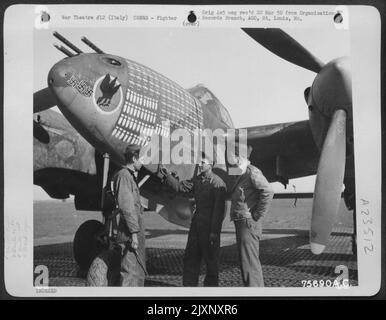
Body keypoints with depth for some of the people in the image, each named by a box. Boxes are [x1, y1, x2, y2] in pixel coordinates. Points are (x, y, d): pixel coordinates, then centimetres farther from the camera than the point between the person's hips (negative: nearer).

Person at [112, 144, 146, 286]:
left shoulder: (130, 176, 20)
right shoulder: (124, 176, -13)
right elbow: (126, 207, -20)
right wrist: (134, 232, -22)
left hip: (136, 230, 11)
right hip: (131, 233, -11)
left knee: (139, 271, 17)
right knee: (131, 272, -7)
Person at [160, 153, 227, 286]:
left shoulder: (218, 183, -14)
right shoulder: (197, 180, 10)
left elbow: (219, 209, -17)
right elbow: (180, 187, 11)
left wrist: (214, 231, -19)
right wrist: (167, 175, -2)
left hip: (210, 226, -7)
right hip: (196, 224, 8)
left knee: (210, 259, 6)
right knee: (190, 257, 12)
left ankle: (211, 284, 22)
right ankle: (189, 284, 24)